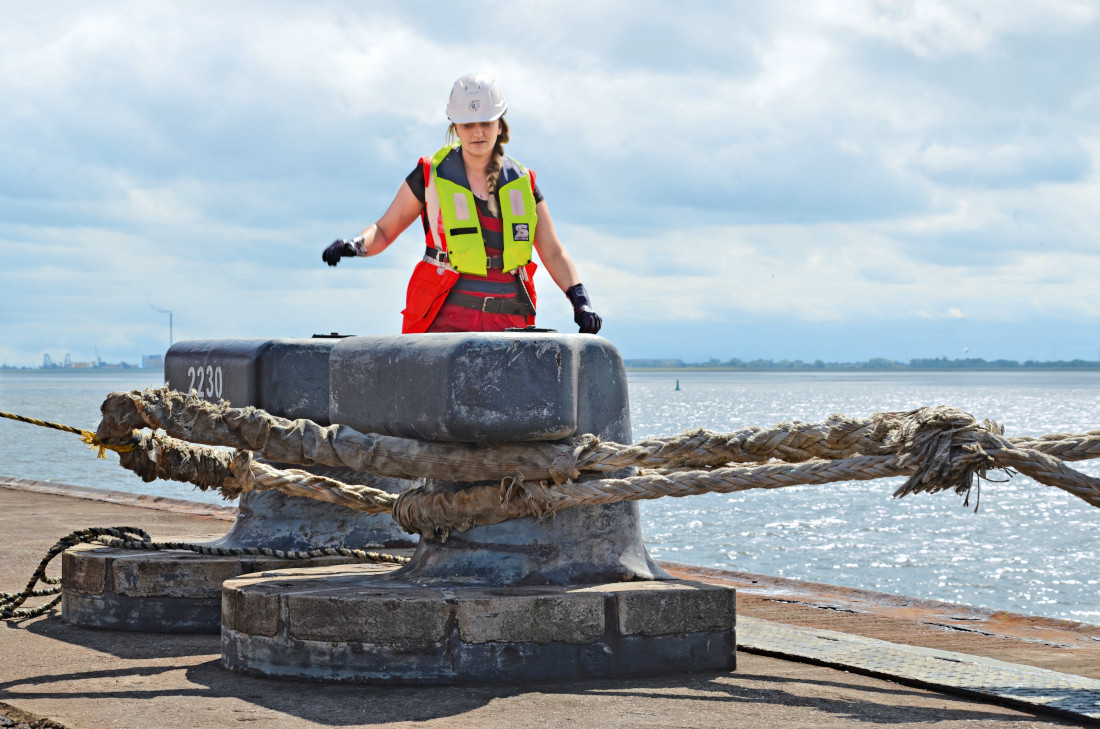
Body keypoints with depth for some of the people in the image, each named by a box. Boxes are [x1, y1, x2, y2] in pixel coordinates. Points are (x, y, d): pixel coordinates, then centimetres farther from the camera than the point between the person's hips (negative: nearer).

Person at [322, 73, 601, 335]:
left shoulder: (521, 183, 14)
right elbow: (384, 230, 13)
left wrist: (581, 301, 2)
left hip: (509, 320, 2)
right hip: (447, 319, -2)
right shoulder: (430, 177, 7)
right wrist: (354, 245, -8)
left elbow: (553, 252, 16)